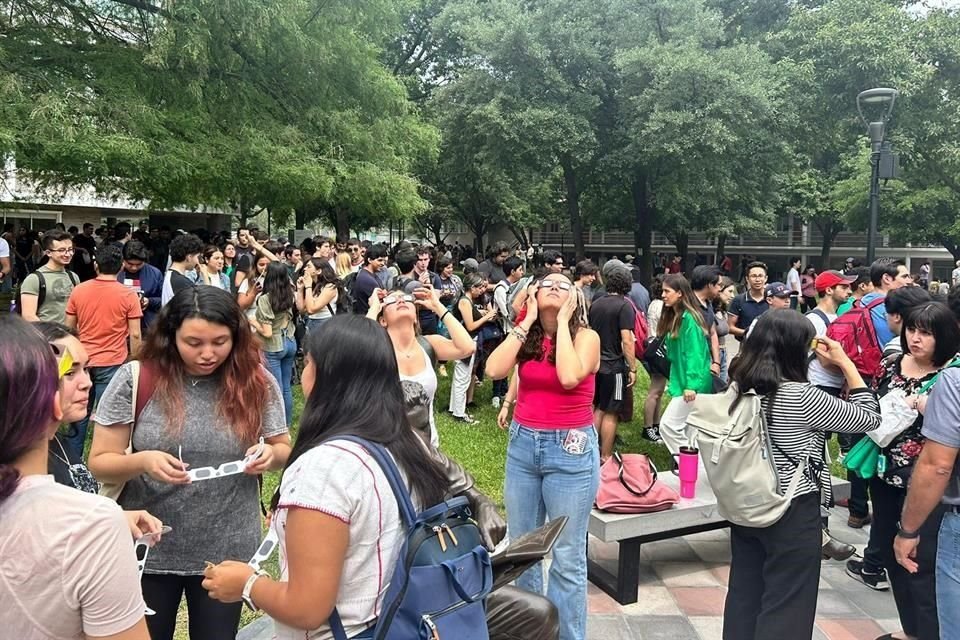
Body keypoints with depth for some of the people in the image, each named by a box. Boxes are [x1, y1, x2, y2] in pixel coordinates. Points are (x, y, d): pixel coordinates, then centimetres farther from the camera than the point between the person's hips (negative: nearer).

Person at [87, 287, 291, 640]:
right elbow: (100, 463, -6)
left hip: (227, 552, 1)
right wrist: (141, 461, -27)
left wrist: (270, 455, -17)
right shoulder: (135, 379, -11)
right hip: (149, 551, 0)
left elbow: (284, 449, 5)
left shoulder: (257, 383, -7)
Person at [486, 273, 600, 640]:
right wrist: (527, 322, -9)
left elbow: (570, 377, -27)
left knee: (566, 556, 3)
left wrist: (563, 322, -17)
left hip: (570, 450, -5)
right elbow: (495, 370, -13)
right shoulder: (526, 336, 4)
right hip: (522, 445, 5)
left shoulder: (586, 336, -8)